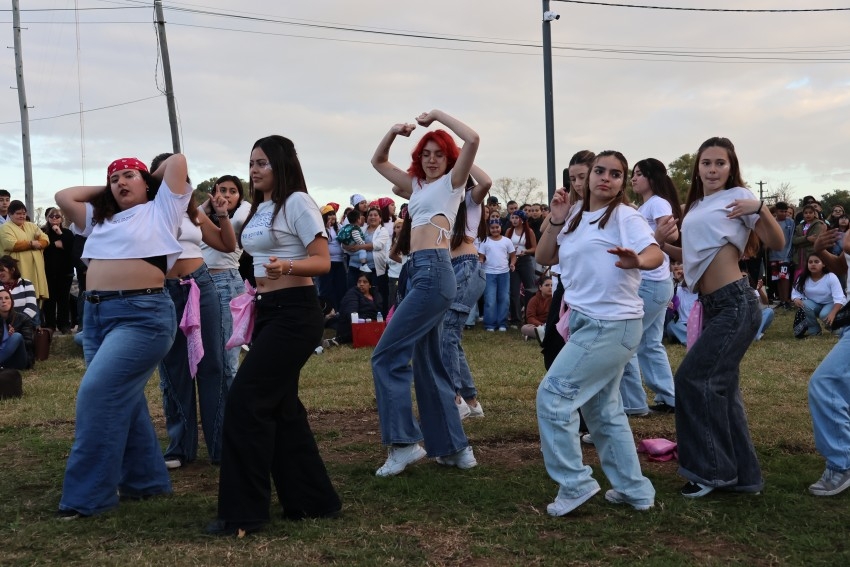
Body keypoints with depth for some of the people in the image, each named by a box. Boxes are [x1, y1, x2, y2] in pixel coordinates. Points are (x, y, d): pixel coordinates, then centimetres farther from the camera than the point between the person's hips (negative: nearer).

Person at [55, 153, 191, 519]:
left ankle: (87, 495, -9)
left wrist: (151, 179, 17)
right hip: (97, 314, 8)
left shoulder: (160, 210, 6)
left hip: (142, 315, -7)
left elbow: (177, 160, 1)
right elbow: (63, 197, 26)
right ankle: (145, 479, 22)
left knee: (97, 393, -15)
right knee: (122, 399, 10)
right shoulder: (101, 218, 23)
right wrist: (104, 190, 24)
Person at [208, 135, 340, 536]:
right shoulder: (257, 208, 15)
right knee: (280, 405, 10)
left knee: (245, 400, -12)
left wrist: (287, 267, -34)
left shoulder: (297, 202, -11)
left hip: (295, 313, -9)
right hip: (267, 312, 9)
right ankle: (312, 499, 21)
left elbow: (323, 262, -19)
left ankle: (243, 511, -4)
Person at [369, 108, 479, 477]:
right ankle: (455, 448, 15)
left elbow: (472, 139, -11)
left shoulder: (452, 181, 4)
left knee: (388, 355, -12)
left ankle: (403, 443, -9)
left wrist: (437, 115, -3)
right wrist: (394, 132, 14)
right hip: (420, 273, 9)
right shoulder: (416, 185, 23)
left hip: (434, 272, -9)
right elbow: (378, 161, 30)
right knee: (427, 364, 10)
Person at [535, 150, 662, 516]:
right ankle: (635, 490, 25)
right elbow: (544, 258, 12)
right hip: (587, 322, 9)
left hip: (612, 324, -8)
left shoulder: (624, 216, -10)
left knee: (553, 396, -10)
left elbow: (656, 254, -24)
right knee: (603, 409, 15)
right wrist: (555, 220, -1)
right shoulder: (576, 217, 11)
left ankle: (574, 484, 0)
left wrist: (636, 261, -46)